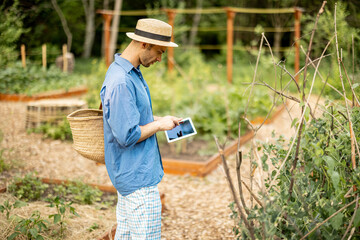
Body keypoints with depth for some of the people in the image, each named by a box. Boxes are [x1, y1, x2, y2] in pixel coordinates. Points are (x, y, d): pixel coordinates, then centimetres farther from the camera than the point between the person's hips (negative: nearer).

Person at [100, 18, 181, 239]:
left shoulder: (132, 72, 9)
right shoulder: (121, 82, -24)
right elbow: (127, 136, -25)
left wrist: (157, 119, 9)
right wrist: (159, 125, -12)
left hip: (131, 174, 10)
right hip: (139, 179, -10)